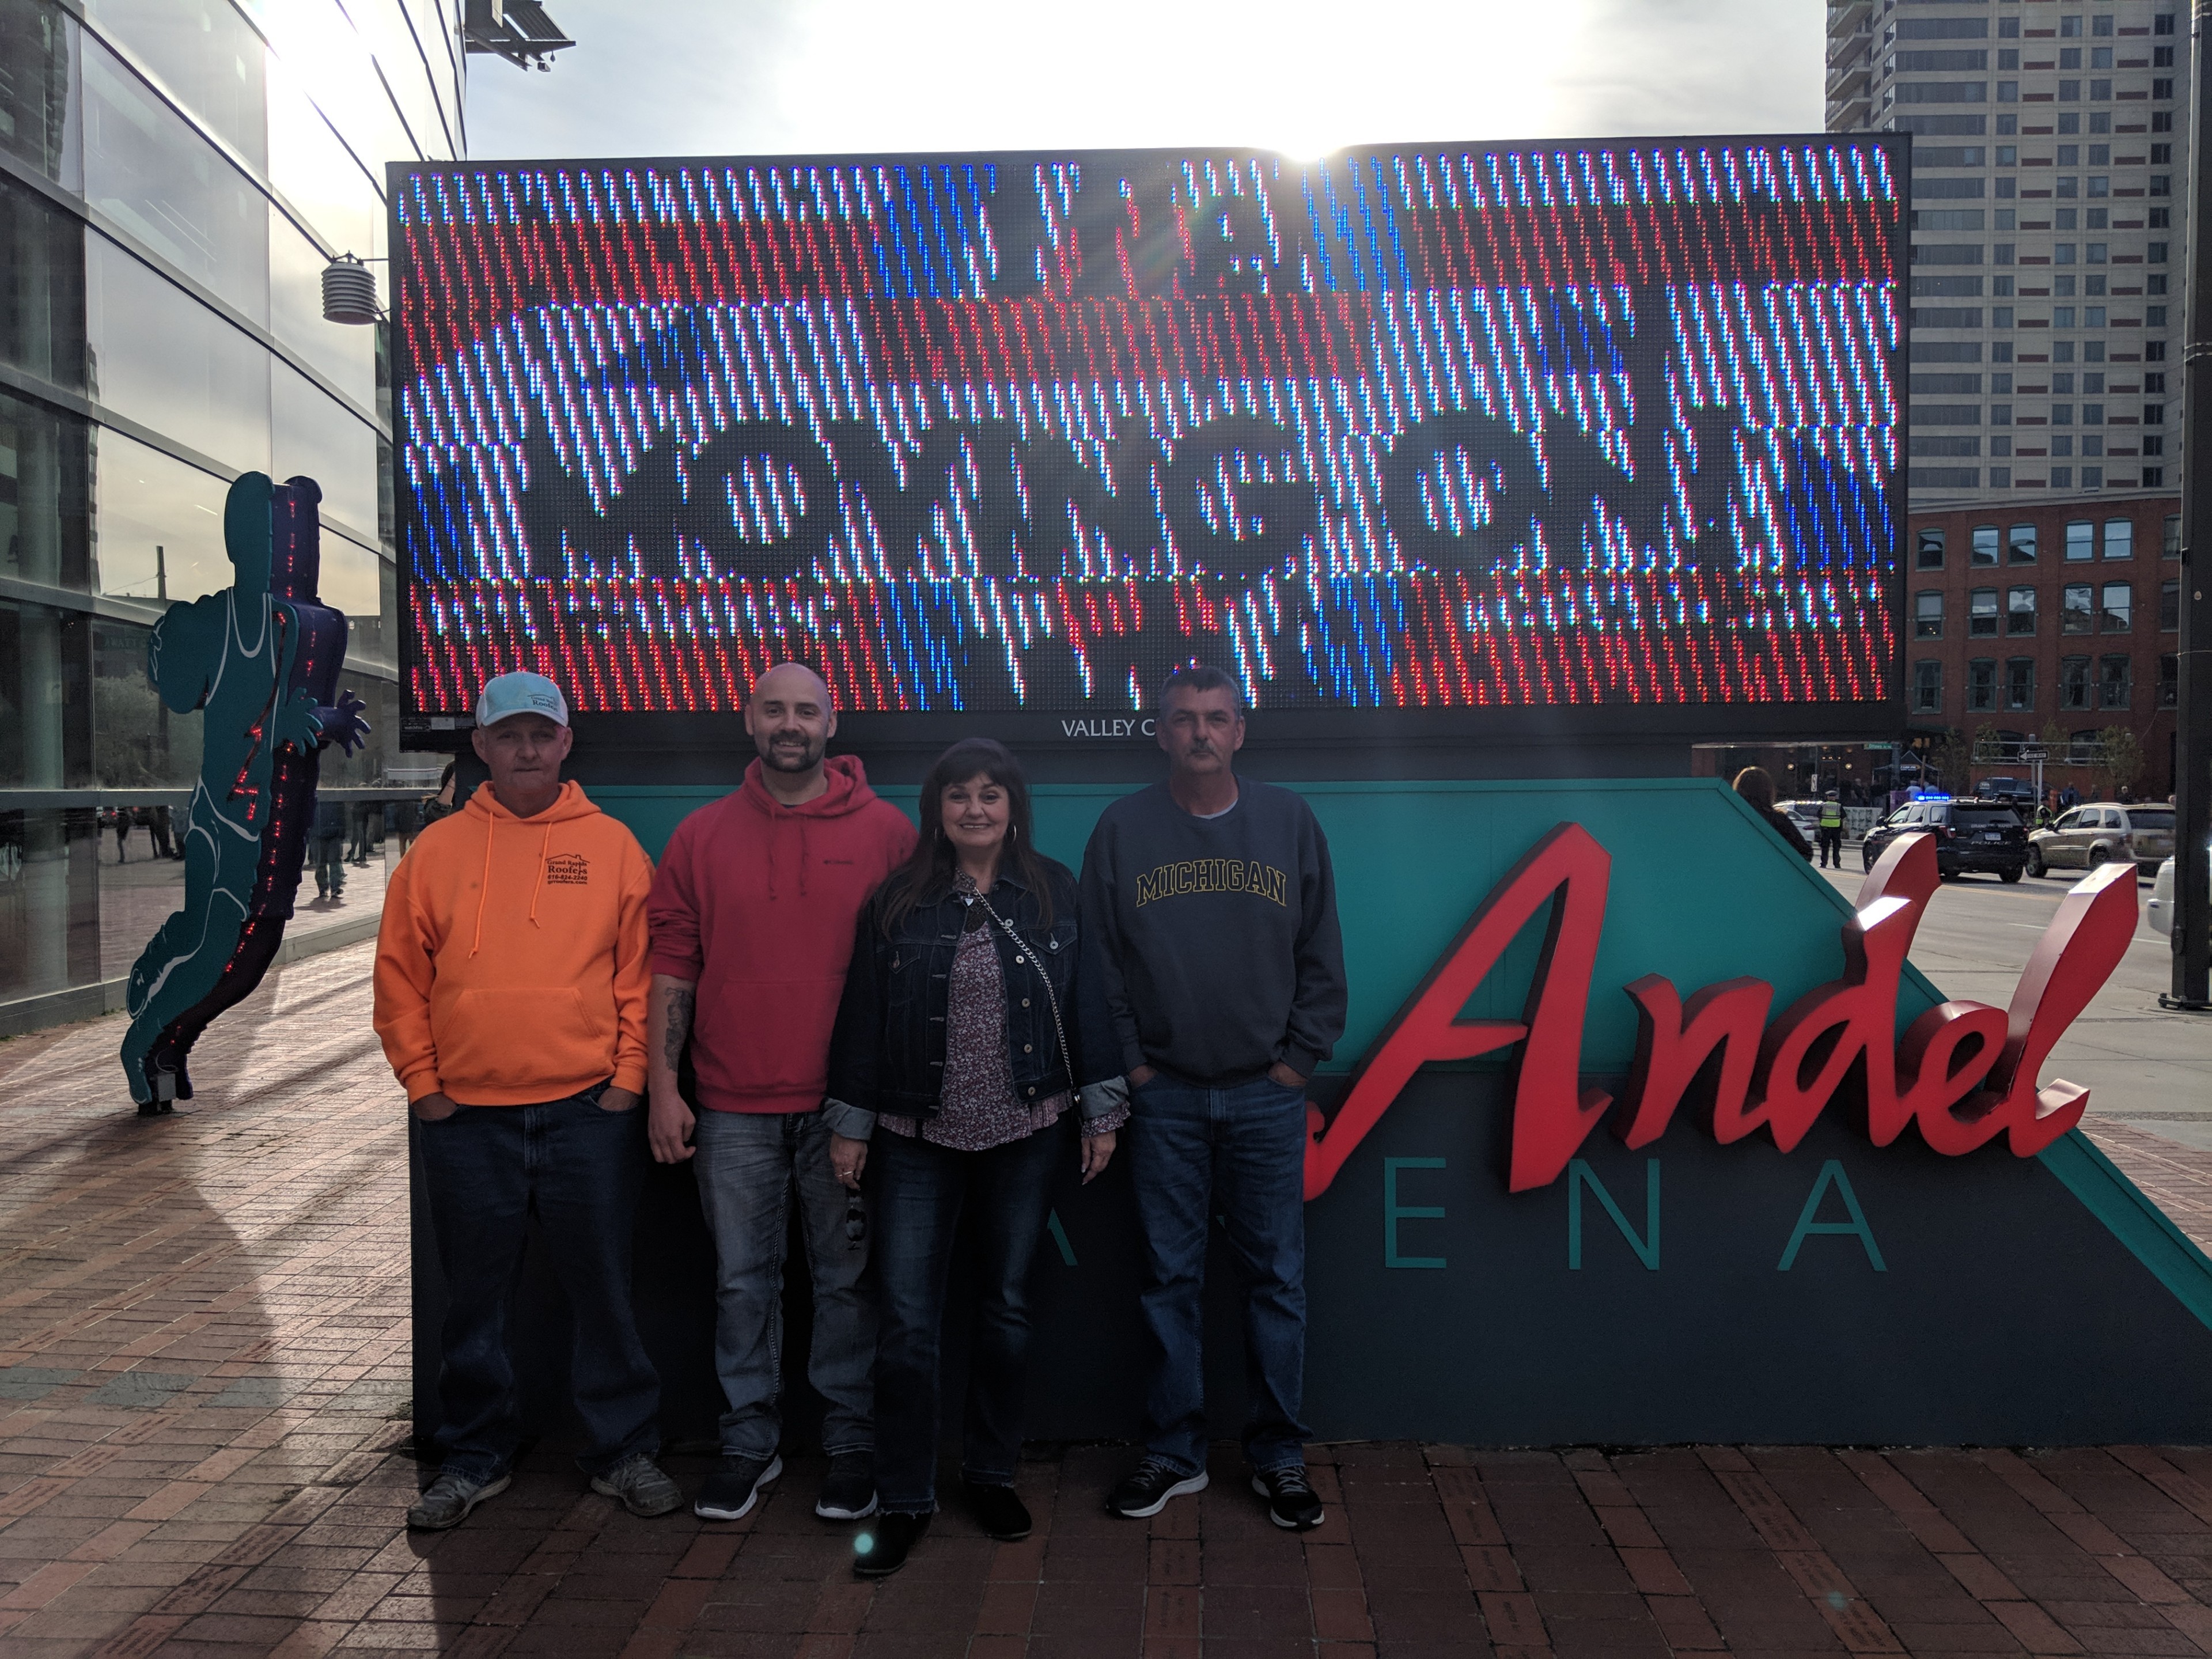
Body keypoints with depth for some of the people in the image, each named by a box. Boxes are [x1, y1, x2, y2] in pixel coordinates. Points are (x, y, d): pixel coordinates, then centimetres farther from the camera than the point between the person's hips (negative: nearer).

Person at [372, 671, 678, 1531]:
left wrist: (628, 1078, -4)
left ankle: (623, 1449, 23)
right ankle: (474, 1459, 30)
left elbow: (641, 972, 1)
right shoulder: (436, 853, 5)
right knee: (475, 1298, 13)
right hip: (465, 1116, 1)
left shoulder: (612, 846, 2)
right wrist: (424, 1084, 1)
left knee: (603, 1290, 8)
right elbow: (399, 978, 7)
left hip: (589, 1113, -1)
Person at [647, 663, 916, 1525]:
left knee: (847, 1280, 8)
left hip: (847, 1104, -1)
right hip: (733, 1107, 2)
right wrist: (663, 1087, 1)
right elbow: (671, 968, 6)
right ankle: (749, 1440, 27)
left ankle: (850, 1443, 23)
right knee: (743, 1281, 11)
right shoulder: (701, 837, 5)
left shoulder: (886, 831, 0)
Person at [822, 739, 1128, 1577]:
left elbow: (1088, 1003, 3)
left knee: (1006, 1305, 12)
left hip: (1025, 1132, 1)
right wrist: (850, 1121, 2)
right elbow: (862, 1013, 3)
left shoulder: (1055, 894, 2)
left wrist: (1103, 1108, 1)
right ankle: (904, 1500, 14)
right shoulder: (898, 901, 0)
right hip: (918, 1137, 0)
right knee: (907, 1318, -1)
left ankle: (990, 1472, 30)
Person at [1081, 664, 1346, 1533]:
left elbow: (1322, 955, 6)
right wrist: (1131, 1062, -3)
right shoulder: (1123, 827, 2)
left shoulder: (1290, 821, 4)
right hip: (1164, 1097, 0)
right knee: (1170, 1277, 8)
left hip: (1266, 1095, 0)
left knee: (1276, 1277, 7)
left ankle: (1278, 1454, 22)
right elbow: (1099, 958, 3)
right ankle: (1173, 1452, 23)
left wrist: (1301, 1055, 0)